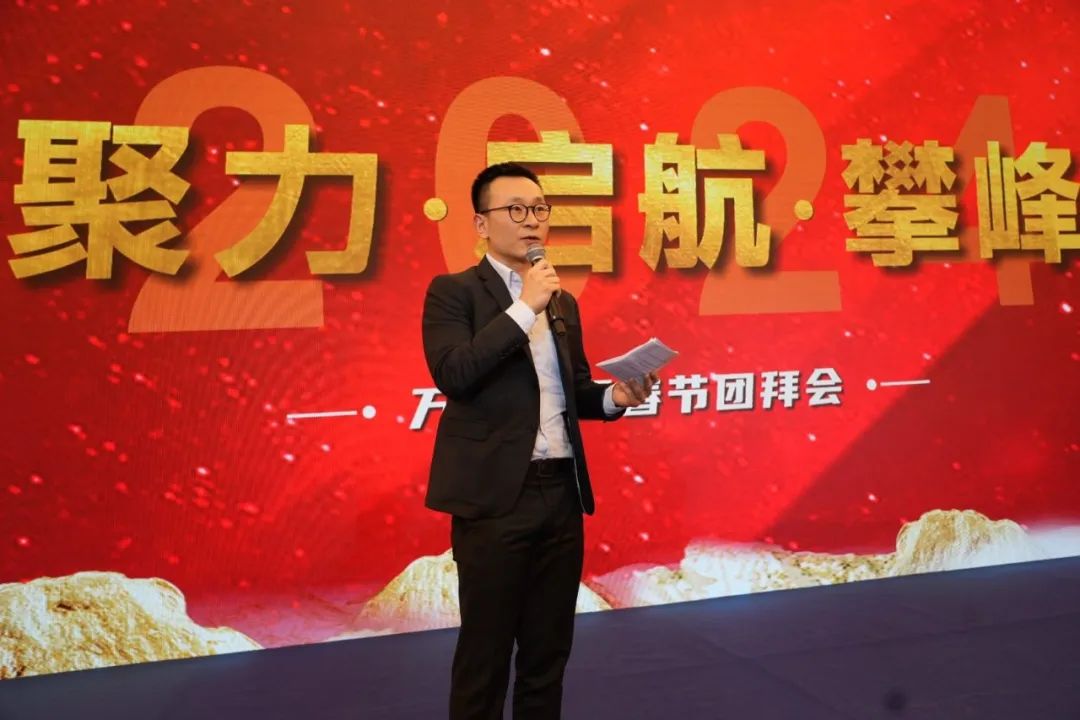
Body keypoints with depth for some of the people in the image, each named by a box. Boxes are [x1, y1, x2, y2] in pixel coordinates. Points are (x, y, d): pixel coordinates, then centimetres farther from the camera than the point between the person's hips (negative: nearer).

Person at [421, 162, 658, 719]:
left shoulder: (563, 301, 15)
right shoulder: (453, 291, -4)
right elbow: (451, 374, -20)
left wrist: (614, 397, -1)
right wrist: (525, 307, -17)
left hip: (562, 492, 6)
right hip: (496, 495, -6)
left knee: (549, 650, 16)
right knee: (485, 652, 6)